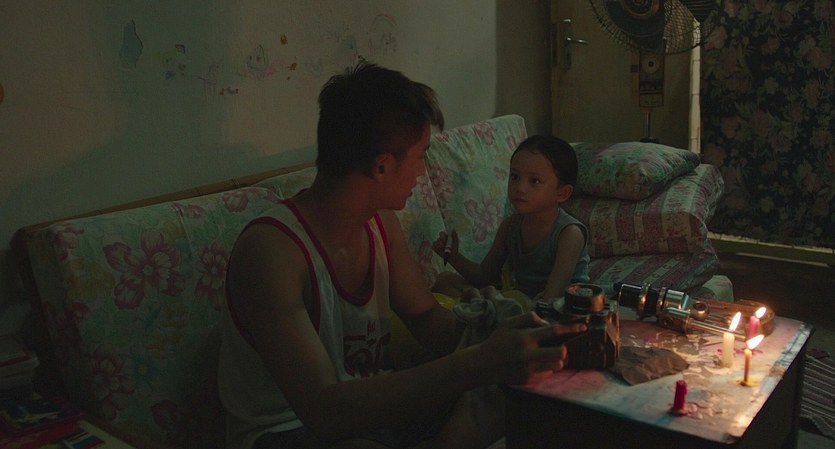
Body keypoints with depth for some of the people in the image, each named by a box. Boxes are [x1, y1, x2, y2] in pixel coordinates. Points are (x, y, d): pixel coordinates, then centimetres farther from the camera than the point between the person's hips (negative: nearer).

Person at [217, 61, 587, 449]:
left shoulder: (381, 223, 1)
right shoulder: (269, 249, -24)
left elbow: (428, 319, 10)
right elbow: (324, 410, -32)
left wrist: (495, 336, -12)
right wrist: (478, 363, -38)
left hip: (370, 408, 7)